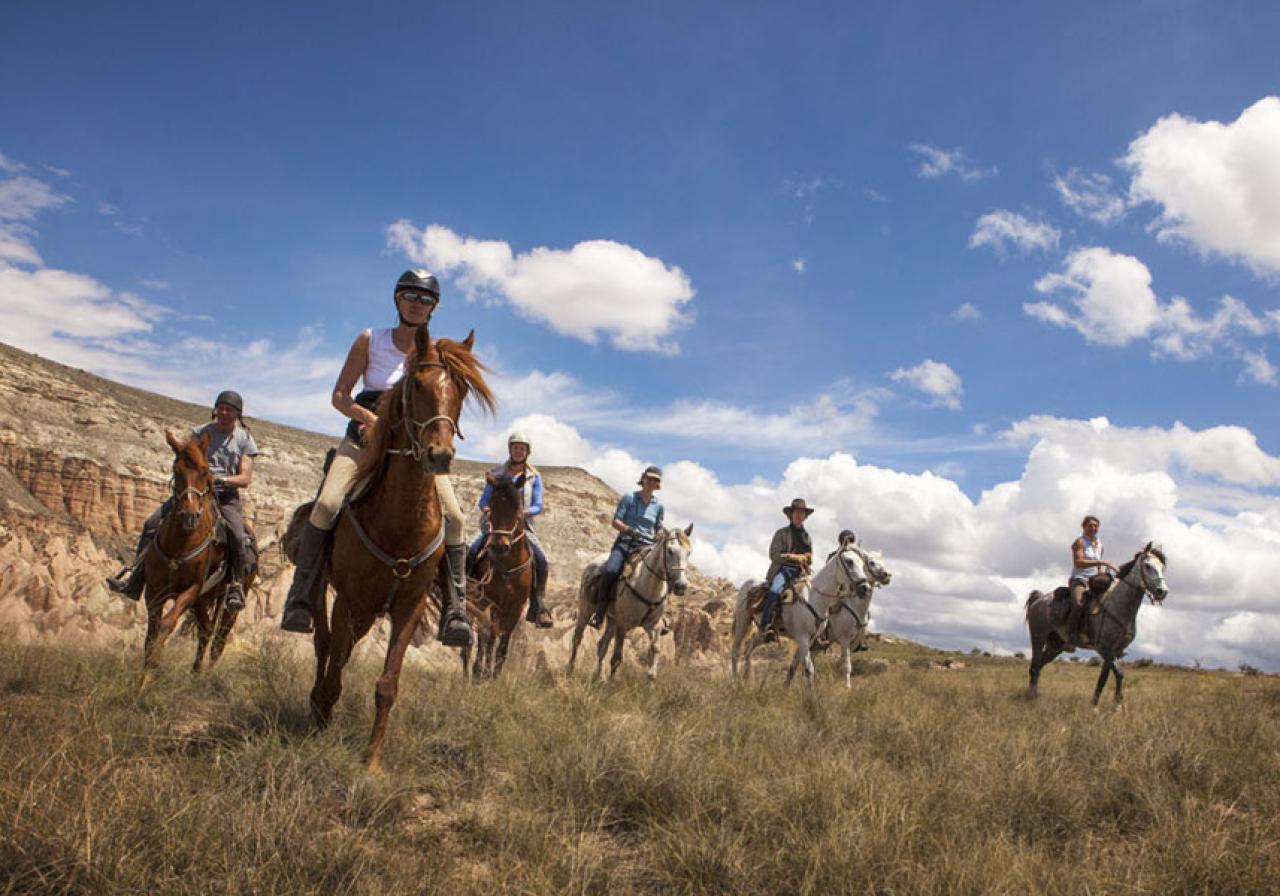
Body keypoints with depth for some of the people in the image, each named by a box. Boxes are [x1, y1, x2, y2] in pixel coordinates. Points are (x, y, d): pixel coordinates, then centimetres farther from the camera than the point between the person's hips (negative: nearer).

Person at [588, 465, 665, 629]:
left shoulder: (658, 506, 13)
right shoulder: (629, 498, 4)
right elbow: (615, 522, 1)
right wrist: (630, 530, -16)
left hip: (646, 547, 3)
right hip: (625, 543, -3)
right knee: (610, 571, -30)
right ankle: (599, 612, -18)